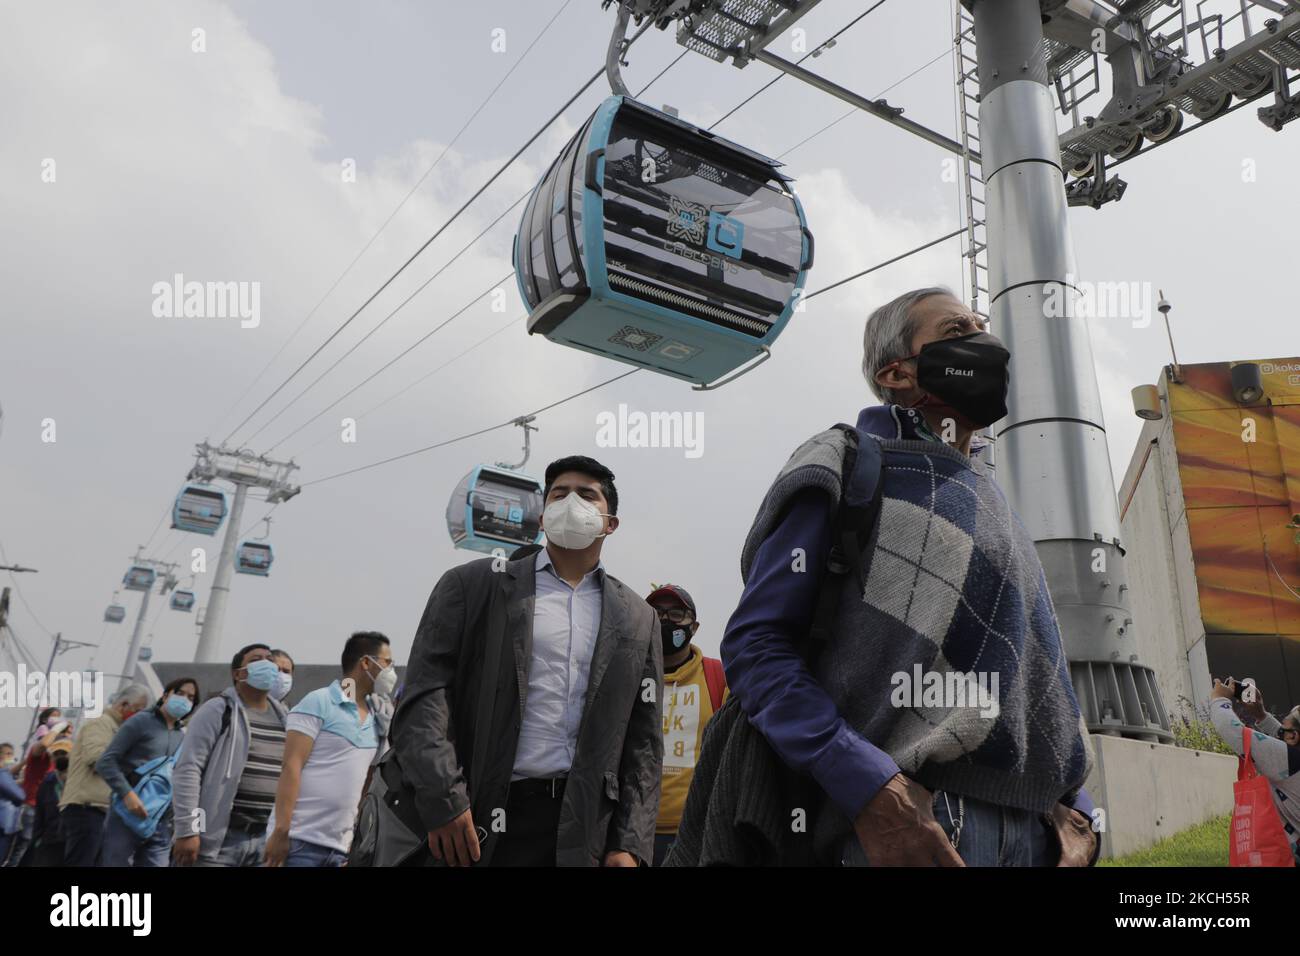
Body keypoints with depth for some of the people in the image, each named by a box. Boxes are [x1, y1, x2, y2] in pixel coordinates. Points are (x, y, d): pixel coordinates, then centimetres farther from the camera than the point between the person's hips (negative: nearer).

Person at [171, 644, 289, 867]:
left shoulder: (284, 719, 13)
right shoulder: (219, 710, -3)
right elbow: (187, 769, -10)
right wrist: (186, 830, -16)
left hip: (265, 841, 5)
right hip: (216, 838, -5)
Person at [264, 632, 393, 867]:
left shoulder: (376, 721, 12)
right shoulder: (319, 702, -6)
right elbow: (291, 767, -12)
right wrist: (280, 831, -18)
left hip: (339, 847, 6)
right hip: (299, 839, -6)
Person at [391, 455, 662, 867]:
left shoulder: (637, 620, 9)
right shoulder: (473, 585, 3)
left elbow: (643, 741, 8)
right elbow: (424, 694, -4)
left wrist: (629, 845, 0)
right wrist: (443, 799, -13)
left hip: (586, 826, 2)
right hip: (481, 814, -1)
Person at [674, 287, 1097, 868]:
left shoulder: (994, 506, 19)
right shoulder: (849, 466, -3)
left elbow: (1039, 674, 18)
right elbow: (755, 642, -13)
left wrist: (1073, 811, 2)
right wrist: (871, 787, -23)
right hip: (899, 819, -7)